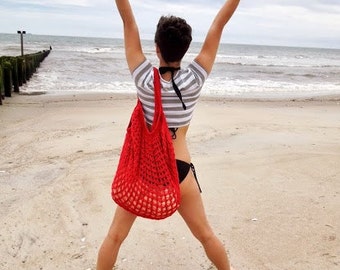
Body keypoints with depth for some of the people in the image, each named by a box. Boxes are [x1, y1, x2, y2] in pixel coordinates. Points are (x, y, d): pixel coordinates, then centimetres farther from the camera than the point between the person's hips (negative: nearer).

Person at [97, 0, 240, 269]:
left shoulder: (145, 79, -11)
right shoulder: (194, 80, -11)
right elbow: (219, 24, -7)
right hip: (179, 170, 1)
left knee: (115, 236, 15)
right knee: (205, 235, 20)